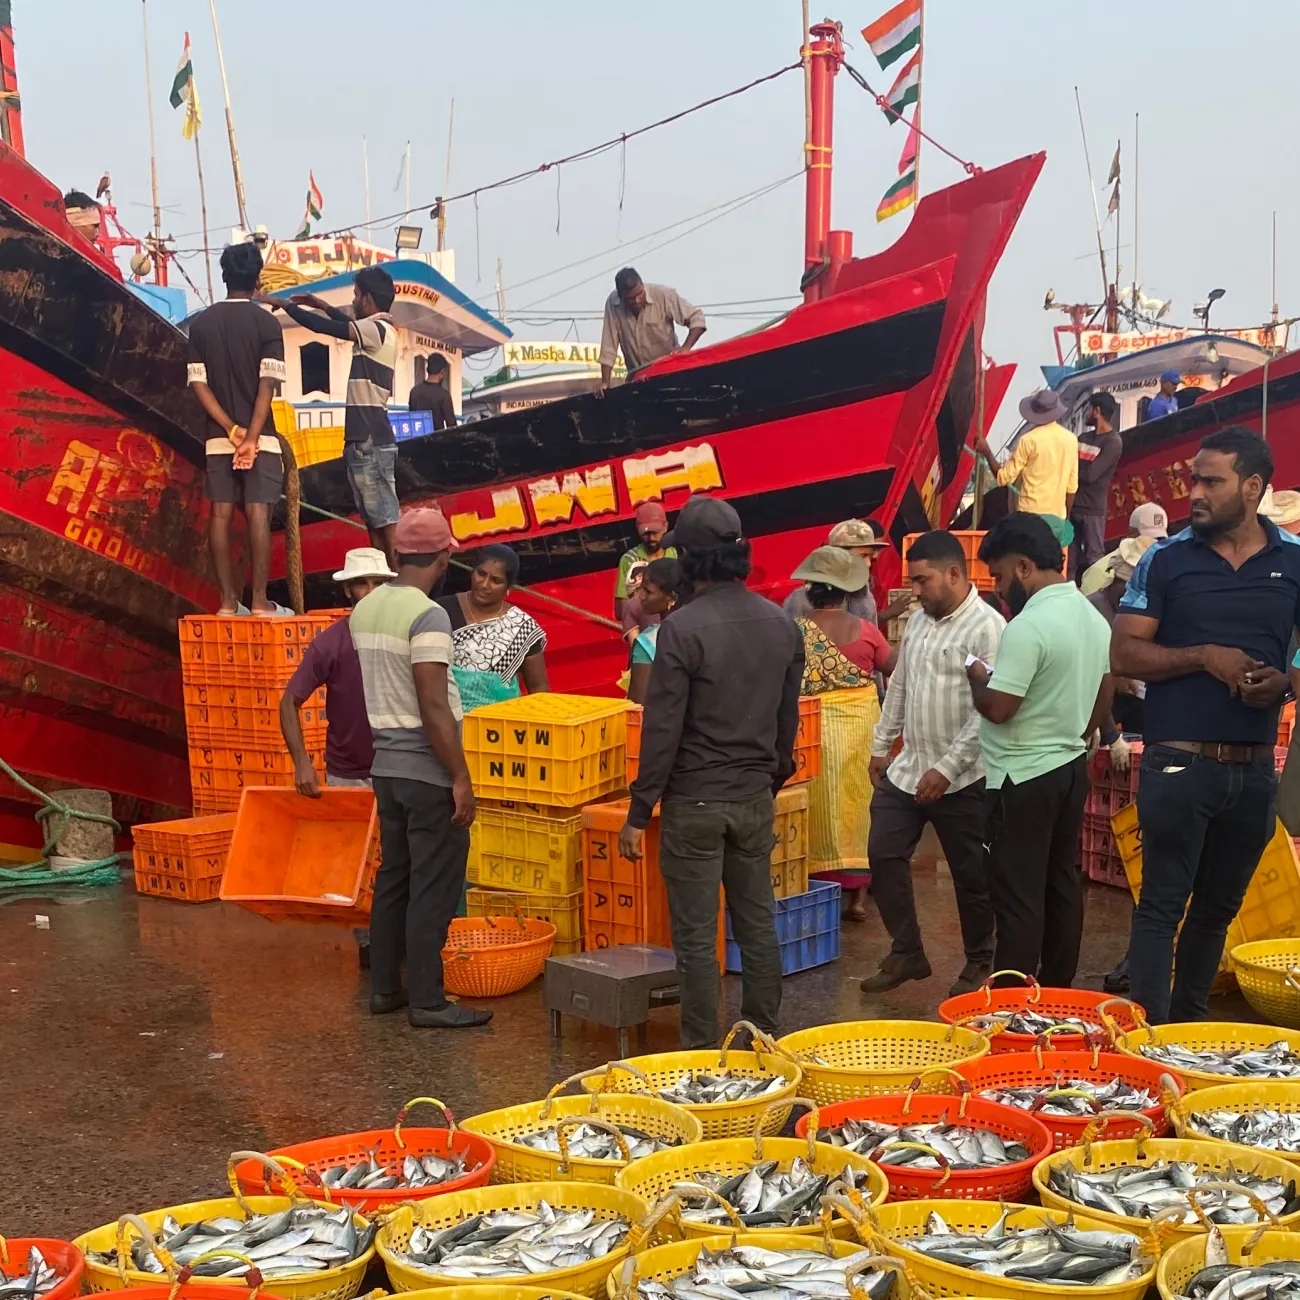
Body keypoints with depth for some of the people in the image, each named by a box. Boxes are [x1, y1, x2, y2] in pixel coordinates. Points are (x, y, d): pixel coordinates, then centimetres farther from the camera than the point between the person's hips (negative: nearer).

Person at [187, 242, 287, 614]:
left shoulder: (201, 322, 5)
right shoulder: (267, 322, -4)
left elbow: (198, 383, -2)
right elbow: (267, 384, -13)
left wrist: (231, 429, -6)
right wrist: (251, 435, -15)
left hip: (218, 436, 3)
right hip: (260, 435, -3)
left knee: (220, 515, 5)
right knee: (258, 514, -3)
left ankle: (228, 600, 4)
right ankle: (259, 600, -6)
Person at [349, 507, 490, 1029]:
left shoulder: (364, 609, 7)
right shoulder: (428, 615, -18)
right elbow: (434, 708, -22)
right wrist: (460, 778, -18)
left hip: (385, 764, 8)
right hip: (426, 769, -8)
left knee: (393, 876, 16)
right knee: (434, 887, -1)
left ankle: (384, 987, 23)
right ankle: (427, 1001, 4)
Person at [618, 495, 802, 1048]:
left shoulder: (683, 628, -16)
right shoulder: (781, 625, 3)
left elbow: (662, 729, -16)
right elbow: (788, 719, 12)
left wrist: (637, 815, -10)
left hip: (695, 801, -6)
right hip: (755, 798, 6)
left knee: (696, 936, 2)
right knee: (758, 924, 15)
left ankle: (702, 1052, 8)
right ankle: (764, 1039, 23)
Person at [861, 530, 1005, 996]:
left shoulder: (988, 628, -16)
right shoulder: (917, 621, 10)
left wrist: (947, 769, -22)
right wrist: (881, 745, 18)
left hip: (960, 779, -7)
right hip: (906, 769, 8)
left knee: (971, 875, 6)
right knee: (884, 856, 8)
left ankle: (978, 964, 23)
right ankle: (906, 954, 22)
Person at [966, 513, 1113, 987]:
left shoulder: (1028, 627, -21)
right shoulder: (1094, 619, 7)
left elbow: (997, 708, -22)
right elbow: (1102, 702, 15)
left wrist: (976, 675, -4)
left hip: (1022, 778, -9)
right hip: (1071, 767, 9)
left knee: (1018, 896, -3)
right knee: (1062, 883, 15)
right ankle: (1058, 989, 24)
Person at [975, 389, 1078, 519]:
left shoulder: (1029, 440, -8)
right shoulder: (1071, 439, 5)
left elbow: (1004, 477, -6)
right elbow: (1072, 486, 9)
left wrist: (986, 451, 4)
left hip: (1030, 514, -4)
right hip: (1058, 515, 4)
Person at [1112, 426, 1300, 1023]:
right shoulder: (1166, 559, -1)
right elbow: (1125, 654, -4)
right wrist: (1204, 656, -16)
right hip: (1179, 763, -3)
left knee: (1219, 906, 15)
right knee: (1162, 905, -2)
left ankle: (1191, 1023, 29)